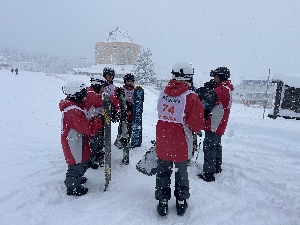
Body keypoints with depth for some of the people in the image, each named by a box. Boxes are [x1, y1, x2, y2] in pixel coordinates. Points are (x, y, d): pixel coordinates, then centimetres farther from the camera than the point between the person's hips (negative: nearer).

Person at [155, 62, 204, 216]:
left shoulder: (163, 93, -4)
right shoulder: (191, 97, -18)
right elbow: (197, 124, -15)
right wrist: (196, 128, 6)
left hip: (162, 140, 3)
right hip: (181, 143, -3)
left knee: (163, 171, 18)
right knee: (181, 171, 18)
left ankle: (162, 201, 29)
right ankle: (181, 202, 33)